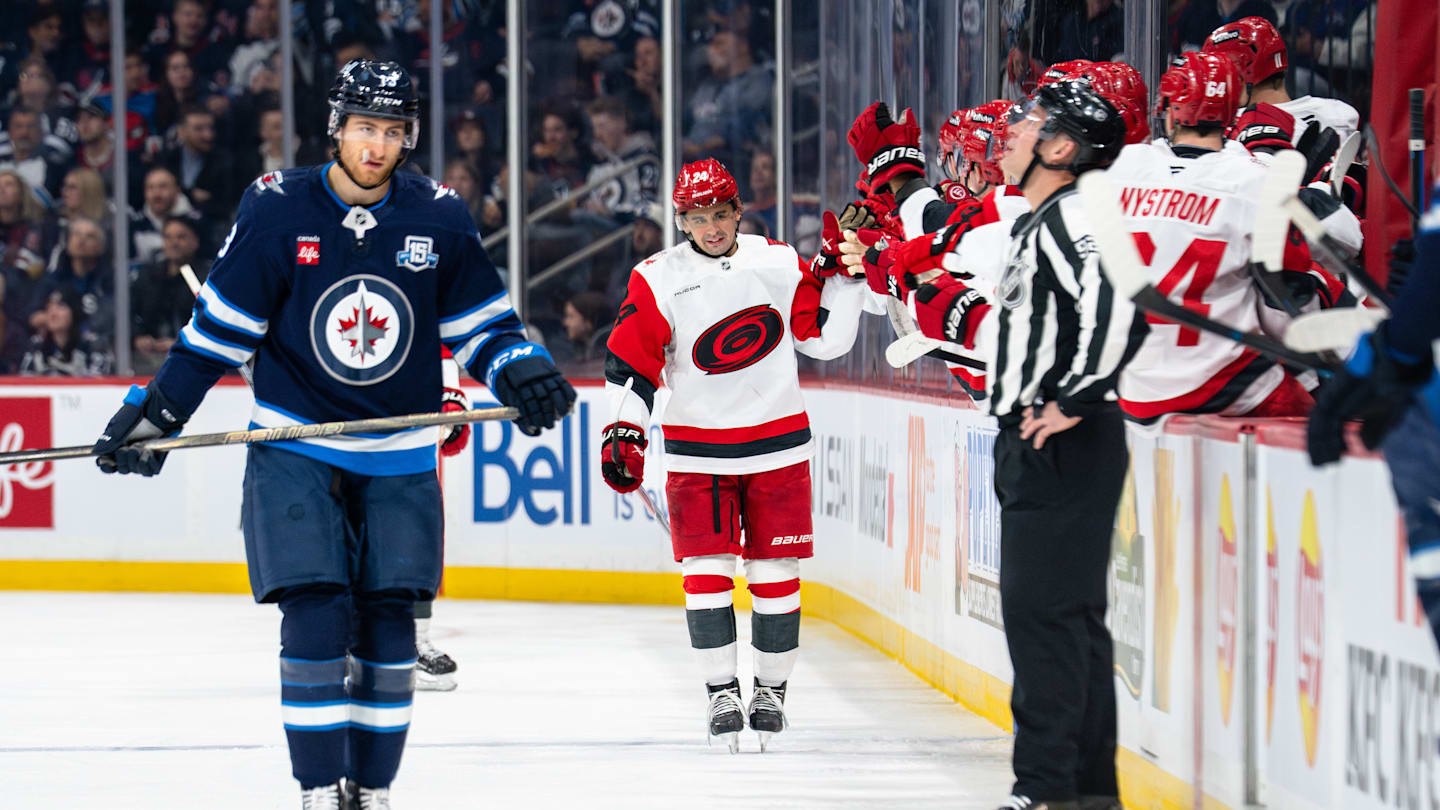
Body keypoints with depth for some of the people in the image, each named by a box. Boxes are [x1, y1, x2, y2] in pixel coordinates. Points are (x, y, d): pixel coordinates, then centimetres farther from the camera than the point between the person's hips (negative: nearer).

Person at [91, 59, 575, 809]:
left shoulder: (438, 218, -3)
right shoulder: (276, 210, -9)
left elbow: (479, 318, 7)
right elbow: (218, 326, -3)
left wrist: (521, 371, -12)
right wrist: (154, 412, -6)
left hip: (399, 459, 2)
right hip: (295, 451, -2)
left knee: (387, 626, 3)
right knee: (316, 619, -11)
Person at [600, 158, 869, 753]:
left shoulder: (779, 263, 3)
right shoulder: (657, 279, -3)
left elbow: (825, 336, 8)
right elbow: (630, 361, -4)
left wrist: (846, 275, -2)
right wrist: (622, 430, -12)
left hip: (776, 445, 1)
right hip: (697, 447, -1)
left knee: (775, 569, 3)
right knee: (706, 569, -6)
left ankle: (772, 689, 16)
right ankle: (721, 692, 3)